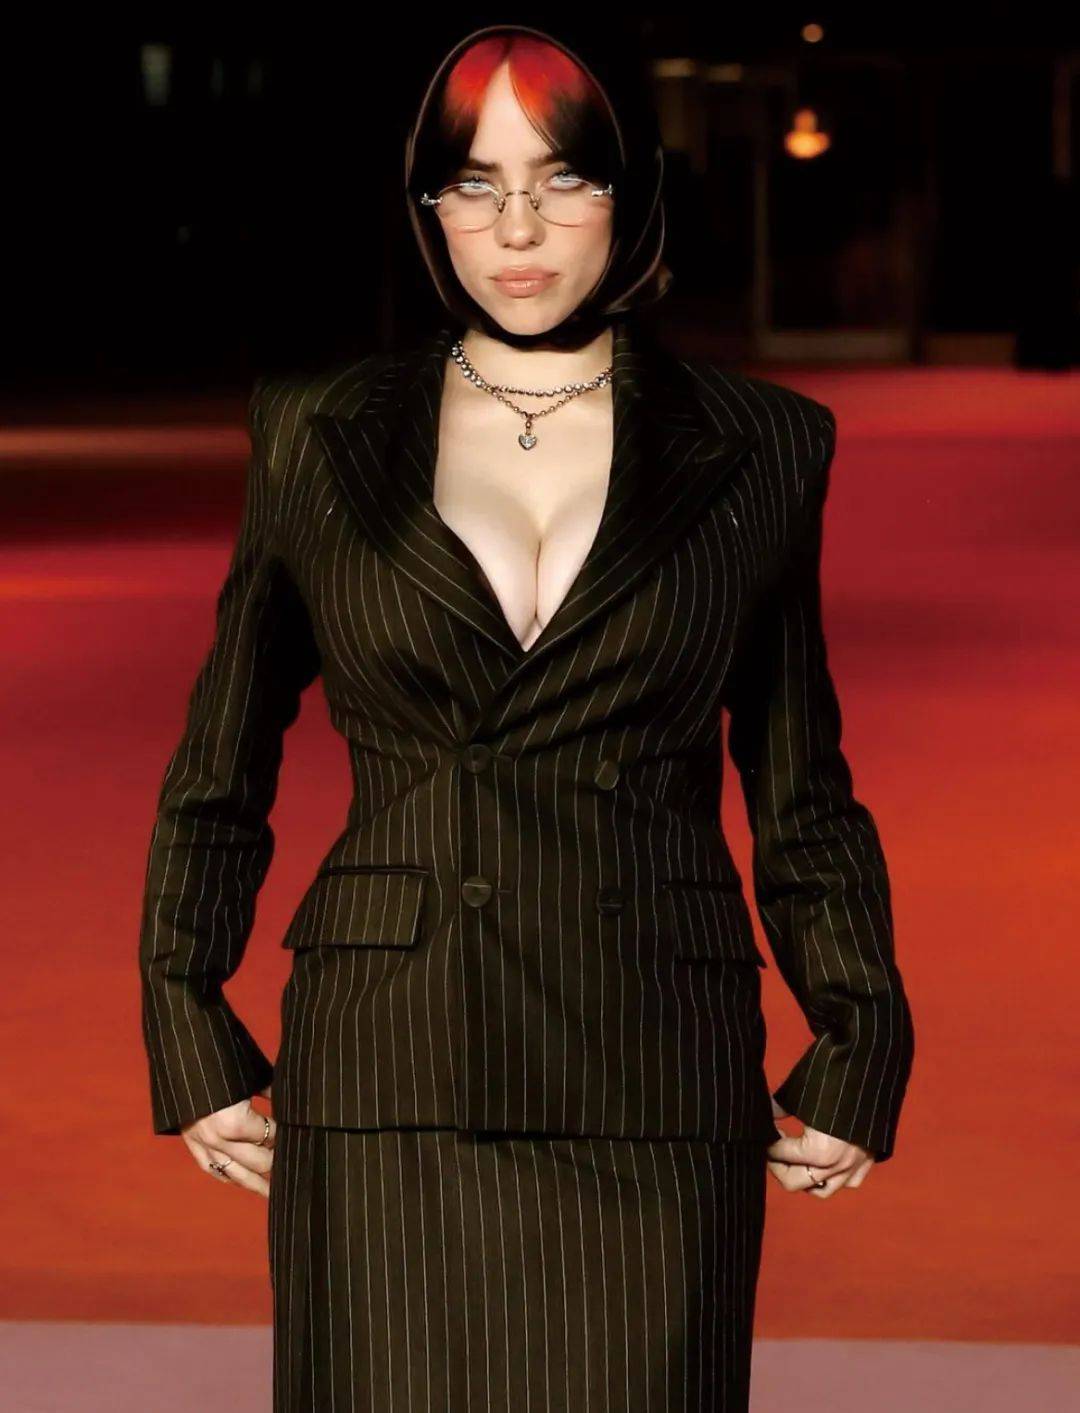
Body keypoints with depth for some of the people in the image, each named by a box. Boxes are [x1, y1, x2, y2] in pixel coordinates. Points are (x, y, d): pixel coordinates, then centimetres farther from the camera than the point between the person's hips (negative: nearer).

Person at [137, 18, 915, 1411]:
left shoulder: (760, 451, 7)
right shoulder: (320, 439, 7)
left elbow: (801, 789, 13)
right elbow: (217, 774, 12)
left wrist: (858, 1050, 6)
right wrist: (190, 1043, 5)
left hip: (654, 1094, 0)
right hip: (388, 1083, 0)